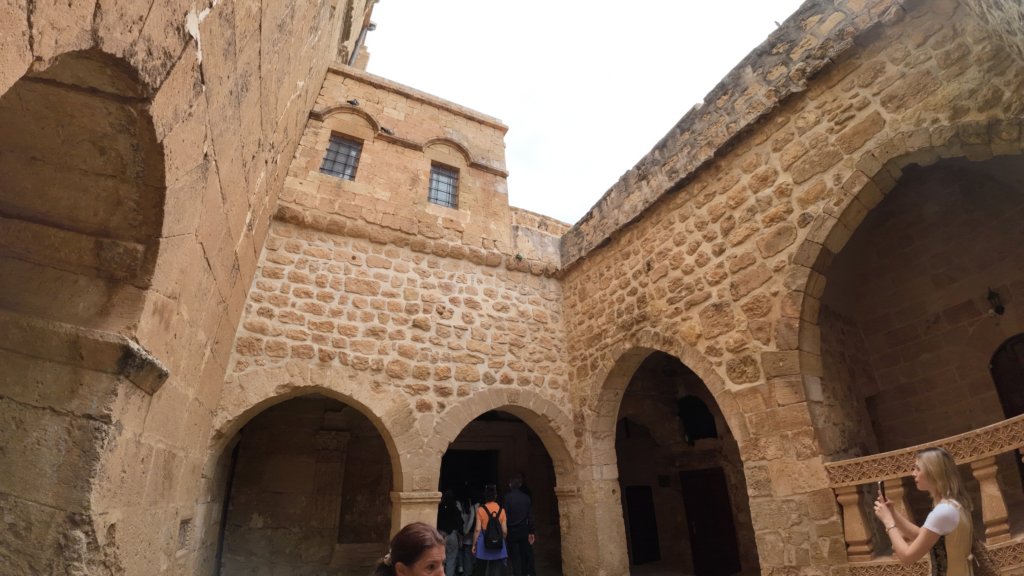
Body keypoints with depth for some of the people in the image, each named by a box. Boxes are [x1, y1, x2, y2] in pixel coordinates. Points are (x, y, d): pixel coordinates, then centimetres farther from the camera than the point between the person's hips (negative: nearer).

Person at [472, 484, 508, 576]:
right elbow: (504, 531, 0)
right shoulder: (501, 510, 0)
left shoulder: (480, 509, -6)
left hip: (483, 543, -1)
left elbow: (477, 529, -8)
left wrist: (474, 544, 1)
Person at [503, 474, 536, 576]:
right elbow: (530, 516, 2)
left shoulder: (507, 497, -10)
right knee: (525, 555, 14)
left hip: (512, 530, -3)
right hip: (524, 530, 3)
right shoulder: (526, 497, -1)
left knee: (515, 557, 6)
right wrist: (531, 532, 7)